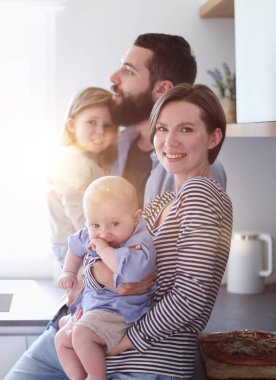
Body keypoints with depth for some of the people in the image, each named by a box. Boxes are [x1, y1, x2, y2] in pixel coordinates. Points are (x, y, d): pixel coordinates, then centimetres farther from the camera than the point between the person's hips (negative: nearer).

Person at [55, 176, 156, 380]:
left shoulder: (140, 242, -25)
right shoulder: (91, 236, -1)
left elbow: (133, 269, -48)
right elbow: (76, 246, 24)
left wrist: (104, 250, -35)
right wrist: (69, 272, 21)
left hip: (122, 313, -9)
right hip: (93, 308, 9)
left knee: (81, 334, -28)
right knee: (62, 339, 17)